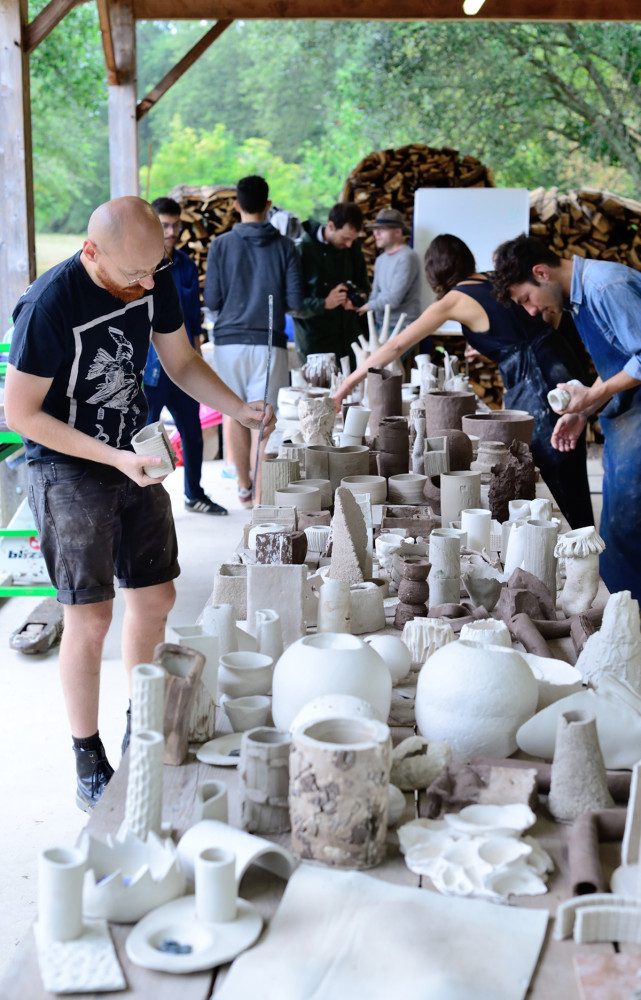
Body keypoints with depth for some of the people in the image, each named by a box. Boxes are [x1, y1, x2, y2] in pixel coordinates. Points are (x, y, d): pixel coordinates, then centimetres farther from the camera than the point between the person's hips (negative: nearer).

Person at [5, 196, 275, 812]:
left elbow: (181, 361, 10)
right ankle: (89, 764, 11)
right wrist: (113, 457, -24)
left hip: (133, 456, 7)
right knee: (90, 617, -6)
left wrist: (239, 409, -6)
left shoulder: (155, 280, -4)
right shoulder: (50, 304, -24)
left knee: (155, 599, 11)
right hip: (68, 467, -6)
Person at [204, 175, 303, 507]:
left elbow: (211, 300, -2)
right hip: (268, 342, -1)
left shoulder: (221, 245, -1)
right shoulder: (284, 246, -1)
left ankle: (244, 487, 29)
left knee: (234, 413, 16)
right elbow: (295, 299, -3)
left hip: (229, 340, 1)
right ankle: (262, 498, -3)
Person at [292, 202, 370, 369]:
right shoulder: (302, 250, -10)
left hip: (350, 338, 5)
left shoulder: (352, 247, 7)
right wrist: (324, 303, -22)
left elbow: (364, 284, 21)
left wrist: (357, 296, -3)